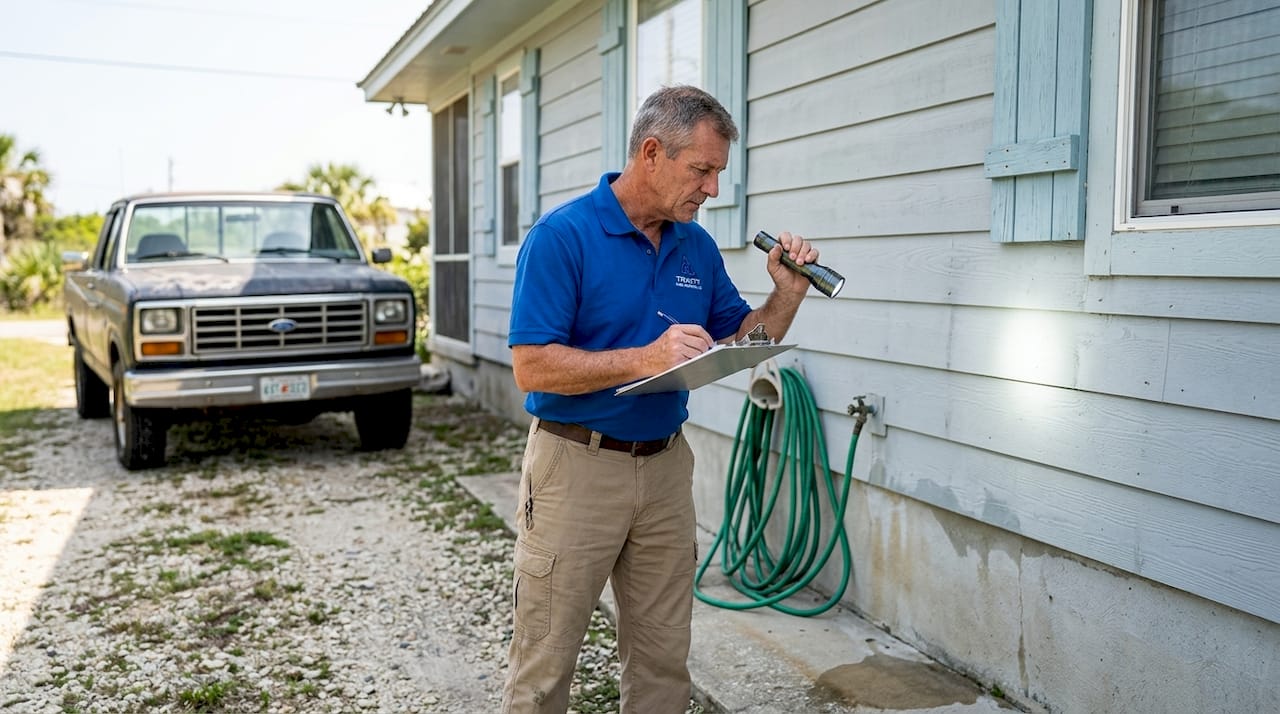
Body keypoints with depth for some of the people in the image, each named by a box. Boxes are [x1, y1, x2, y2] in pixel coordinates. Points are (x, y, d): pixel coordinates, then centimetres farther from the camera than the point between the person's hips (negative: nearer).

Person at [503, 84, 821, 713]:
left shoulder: (698, 247, 6)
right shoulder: (562, 235, -13)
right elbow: (531, 367, -18)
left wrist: (788, 290, -4)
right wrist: (644, 360, -27)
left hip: (666, 466, 6)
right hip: (576, 466, -5)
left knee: (664, 661, 15)